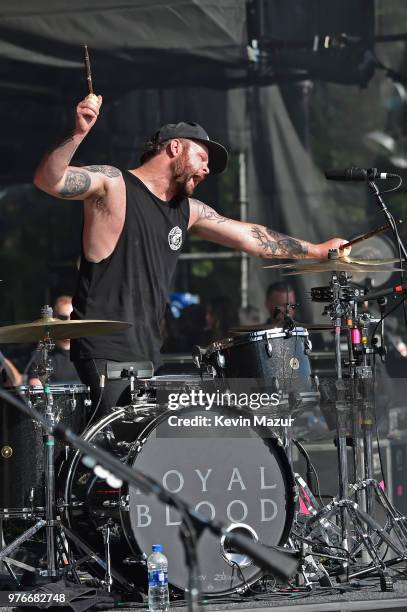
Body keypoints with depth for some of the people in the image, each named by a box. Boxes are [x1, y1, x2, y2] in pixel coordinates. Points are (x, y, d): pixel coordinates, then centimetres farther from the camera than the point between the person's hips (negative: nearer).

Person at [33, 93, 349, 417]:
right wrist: (78, 134, -36)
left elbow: (249, 237, 25)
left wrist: (317, 250, 25)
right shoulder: (113, 183, -4)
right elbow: (48, 180, -19)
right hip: (105, 350, -8)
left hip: (148, 353, 8)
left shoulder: (187, 211, 17)